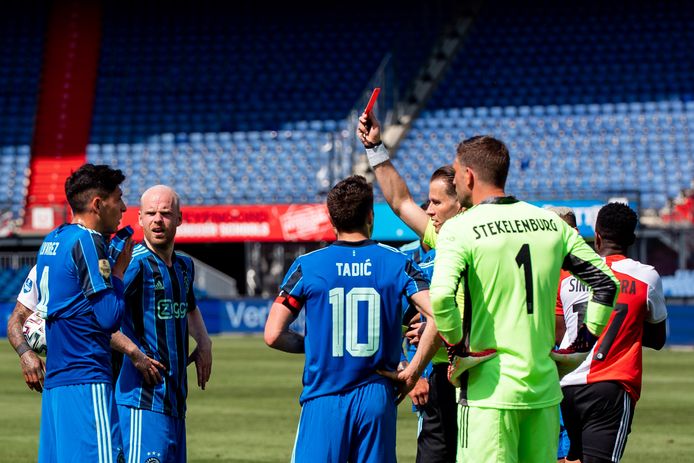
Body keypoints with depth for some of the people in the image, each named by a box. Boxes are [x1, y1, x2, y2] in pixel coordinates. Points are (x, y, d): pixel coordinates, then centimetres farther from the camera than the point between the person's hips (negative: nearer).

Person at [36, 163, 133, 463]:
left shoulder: (51, 241, 17)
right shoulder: (87, 241, -10)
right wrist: (119, 269, 1)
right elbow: (110, 318, -14)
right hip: (86, 381, -9)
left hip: (54, 380, 9)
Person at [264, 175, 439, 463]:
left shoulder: (307, 266, -2)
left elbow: (273, 335, -4)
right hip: (377, 397, 2)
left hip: (324, 400, -1)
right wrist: (412, 372, -3)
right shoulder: (396, 263, 1)